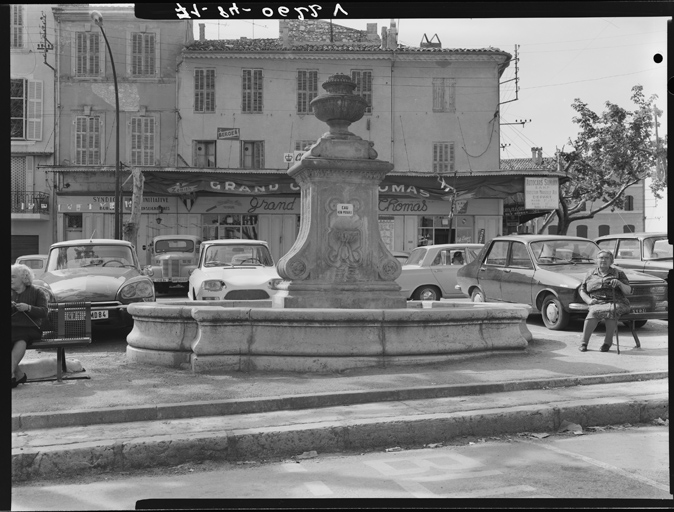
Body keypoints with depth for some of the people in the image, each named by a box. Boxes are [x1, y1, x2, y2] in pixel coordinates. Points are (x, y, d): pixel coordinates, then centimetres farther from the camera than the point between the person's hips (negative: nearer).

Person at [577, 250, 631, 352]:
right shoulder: (590, 274, 17)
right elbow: (582, 291, 16)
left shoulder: (618, 273, 14)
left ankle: (607, 342, -23)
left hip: (617, 304, -1)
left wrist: (619, 283, -14)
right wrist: (589, 300, -5)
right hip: (597, 304, 1)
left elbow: (628, 291, 7)